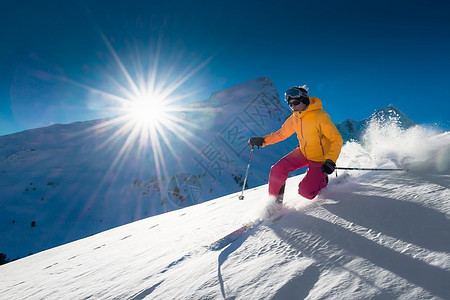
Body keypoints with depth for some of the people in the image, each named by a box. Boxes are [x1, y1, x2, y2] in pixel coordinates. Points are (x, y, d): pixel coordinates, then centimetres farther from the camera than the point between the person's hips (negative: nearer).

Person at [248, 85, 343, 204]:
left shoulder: (320, 116, -25)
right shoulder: (294, 119, -5)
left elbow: (337, 139, -23)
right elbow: (281, 133, 8)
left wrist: (330, 161, -35)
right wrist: (262, 140, -5)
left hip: (320, 159, -5)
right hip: (303, 152, 6)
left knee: (305, 192, -12)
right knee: (277, 169, -14)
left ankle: (322, 180, 20)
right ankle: (274, 200, 7)